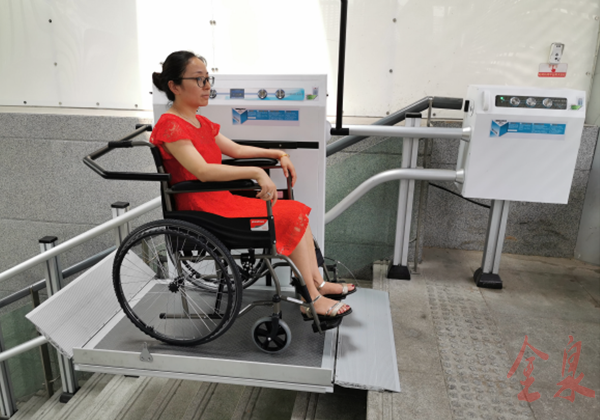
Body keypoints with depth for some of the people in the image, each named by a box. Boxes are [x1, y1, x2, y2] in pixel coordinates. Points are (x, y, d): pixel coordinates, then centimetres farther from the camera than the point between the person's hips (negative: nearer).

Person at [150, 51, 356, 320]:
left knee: (297, 211, 2)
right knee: (290, 218, -13)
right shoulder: (170, 125, -15)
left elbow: (236, 150, 22)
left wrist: (278, 154, 13)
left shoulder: (200, 123, 14)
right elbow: (203, 171, -28)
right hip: (202, 212, -9)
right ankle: (313, 301, -3)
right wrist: (256, 173, -33)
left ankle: (318, 283, 9)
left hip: (222, 201, 9)